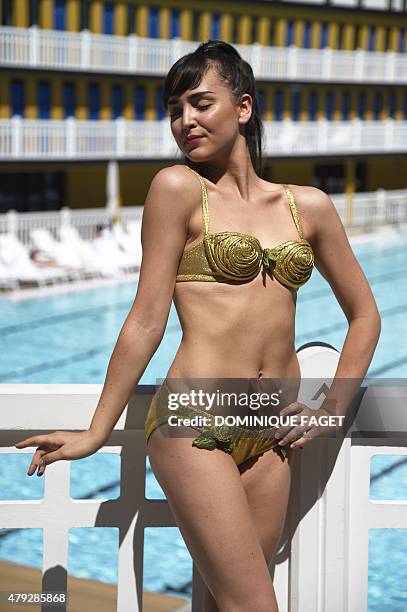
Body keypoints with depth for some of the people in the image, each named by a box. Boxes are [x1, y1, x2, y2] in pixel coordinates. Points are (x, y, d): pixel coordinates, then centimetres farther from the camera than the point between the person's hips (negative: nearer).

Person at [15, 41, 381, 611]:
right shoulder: (179, 188, -1)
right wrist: (95, 432, 1)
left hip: (271, 437, 4)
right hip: (195, 421, -4)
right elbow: (147, 320, 0)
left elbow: (364, 315, 19)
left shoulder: (308, 206, 10)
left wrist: (332, 411, 11)